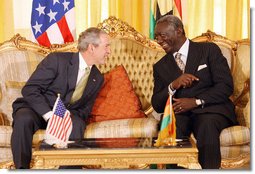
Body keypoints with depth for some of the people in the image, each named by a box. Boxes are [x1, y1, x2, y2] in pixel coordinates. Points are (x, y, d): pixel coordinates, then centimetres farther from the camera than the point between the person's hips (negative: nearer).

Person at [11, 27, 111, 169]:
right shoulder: (57, 60, -12)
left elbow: (84, 109, 11)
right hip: (37, 110, -3)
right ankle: (22, 168, -25)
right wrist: (49, 115, -28)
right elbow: (29, 89, -16)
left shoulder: (97, 78, 6)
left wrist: (68, 116, -14)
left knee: (77, 124, -33)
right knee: (24, 119, -38)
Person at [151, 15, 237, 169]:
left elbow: (226, 86, -2)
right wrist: (173, 86, -9)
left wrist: (196, 101, -15)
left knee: (207, 125, -37)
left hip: (211, 110, -2)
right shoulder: (160, 66, 19)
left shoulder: (209, 50, 8)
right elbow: (157, 105, 11)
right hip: (178, 112, 2)